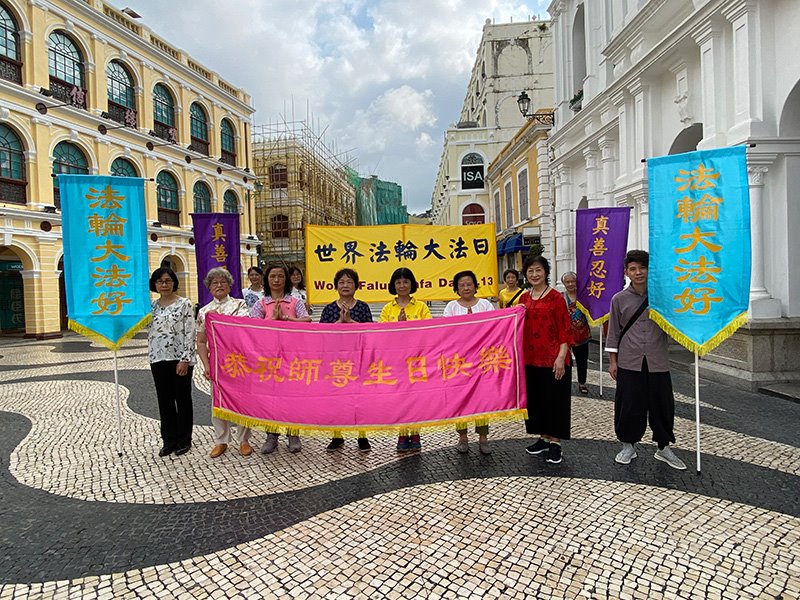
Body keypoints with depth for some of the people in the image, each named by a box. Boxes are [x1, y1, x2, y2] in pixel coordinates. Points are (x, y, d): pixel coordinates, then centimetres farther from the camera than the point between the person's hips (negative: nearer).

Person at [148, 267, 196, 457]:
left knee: (183, 399, 6)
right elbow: (149, 331, 16)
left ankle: (184, 440, 18)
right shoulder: (152, 306, 9)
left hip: (180, 359, -5)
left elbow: (190, 333, -11)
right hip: (158, 359, 5)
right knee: (164, 400, 11)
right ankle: (169, 440, 23)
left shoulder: (184, 304, -7)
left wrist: (185, 359, -16)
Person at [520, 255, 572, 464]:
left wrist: (561, 357, -15)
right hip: (530, 358, 6)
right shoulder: (524, 298, 9)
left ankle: (555, 442, 17)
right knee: (535, 398, 13)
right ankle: (543, 438, 28)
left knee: (554, 399, 4)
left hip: (552, 358, -6)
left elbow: (565, 330, -10)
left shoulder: (555, 297, -8)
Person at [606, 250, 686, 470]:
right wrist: (612, 361, 3)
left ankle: (664, 447, 25)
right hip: (629, 362, -1)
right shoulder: (619, 299, 2)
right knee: (629, 404, 4)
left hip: (657, 362, 1)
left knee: (662, 404, 8)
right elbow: (614, 332, 5)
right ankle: (628, 445, 21)